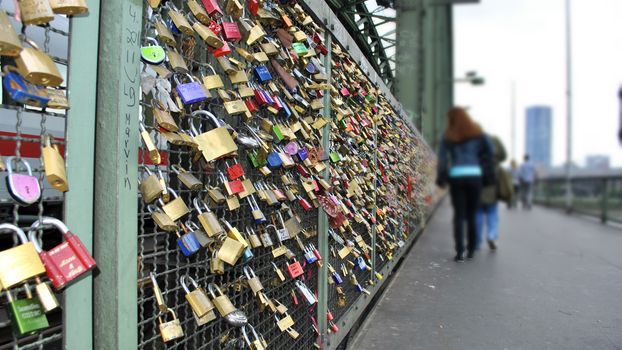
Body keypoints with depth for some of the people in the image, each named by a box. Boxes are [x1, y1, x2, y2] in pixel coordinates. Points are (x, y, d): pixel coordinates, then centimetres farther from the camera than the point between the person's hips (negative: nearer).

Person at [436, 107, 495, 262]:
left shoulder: (448, 136, 4)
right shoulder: (477, 133, 8)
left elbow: (442, 157, -1)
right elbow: (489, 151, 5)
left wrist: (441, 178, 3)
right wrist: (488, 175, 12)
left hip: (456, 176, -1)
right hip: (474, 175, 1)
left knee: (459, 215, 3)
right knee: (471, 214, 11)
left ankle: (459, 251, -4)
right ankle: (471, 250, 18)